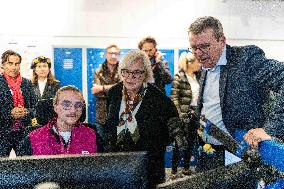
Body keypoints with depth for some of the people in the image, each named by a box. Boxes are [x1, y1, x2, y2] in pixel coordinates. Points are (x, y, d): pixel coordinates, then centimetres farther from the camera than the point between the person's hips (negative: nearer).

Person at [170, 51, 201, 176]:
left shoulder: (197, 77, 10)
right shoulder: (179, 78, -8)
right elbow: (174, 98, -11)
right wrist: (179, 114, -16)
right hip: (183, 115, -6)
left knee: (191, 142, 11)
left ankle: (186, 168, 22)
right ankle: (174, 170, 8)